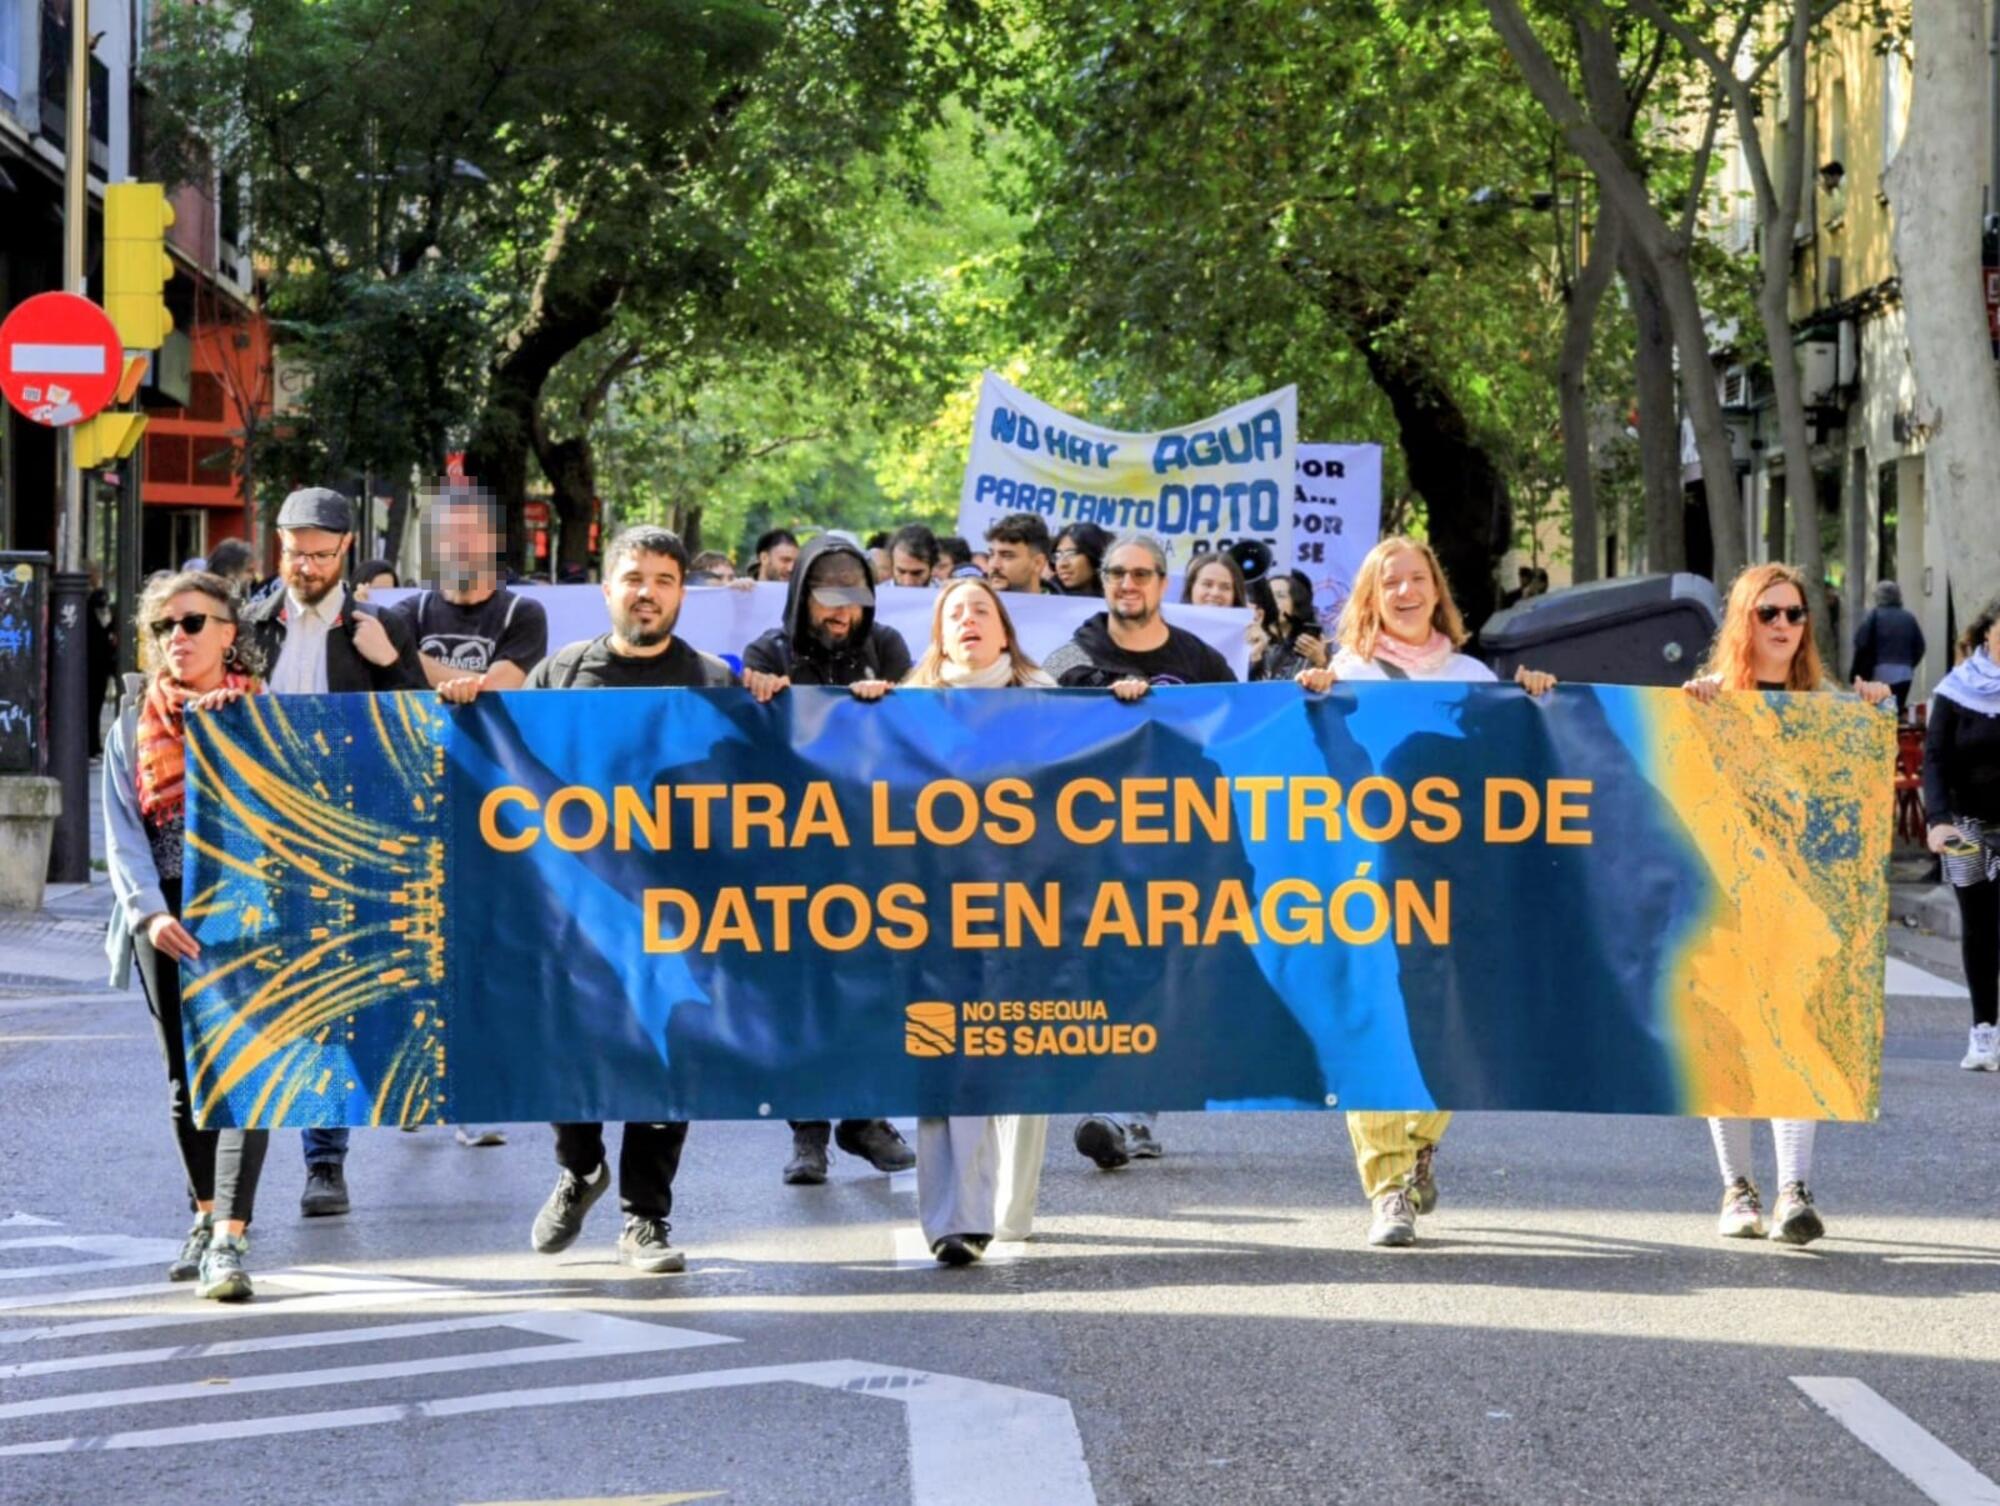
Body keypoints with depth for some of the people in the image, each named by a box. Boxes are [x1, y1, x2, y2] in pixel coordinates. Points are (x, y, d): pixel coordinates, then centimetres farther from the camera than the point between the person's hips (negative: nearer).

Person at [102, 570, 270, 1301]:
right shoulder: (133, 729, 10)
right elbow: (123, 837, 3)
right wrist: (149, 912, -13)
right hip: (168, 921, 3)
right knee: (186, 1076, 11)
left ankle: (229, 1240, -21)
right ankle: (204, 1218, 27)